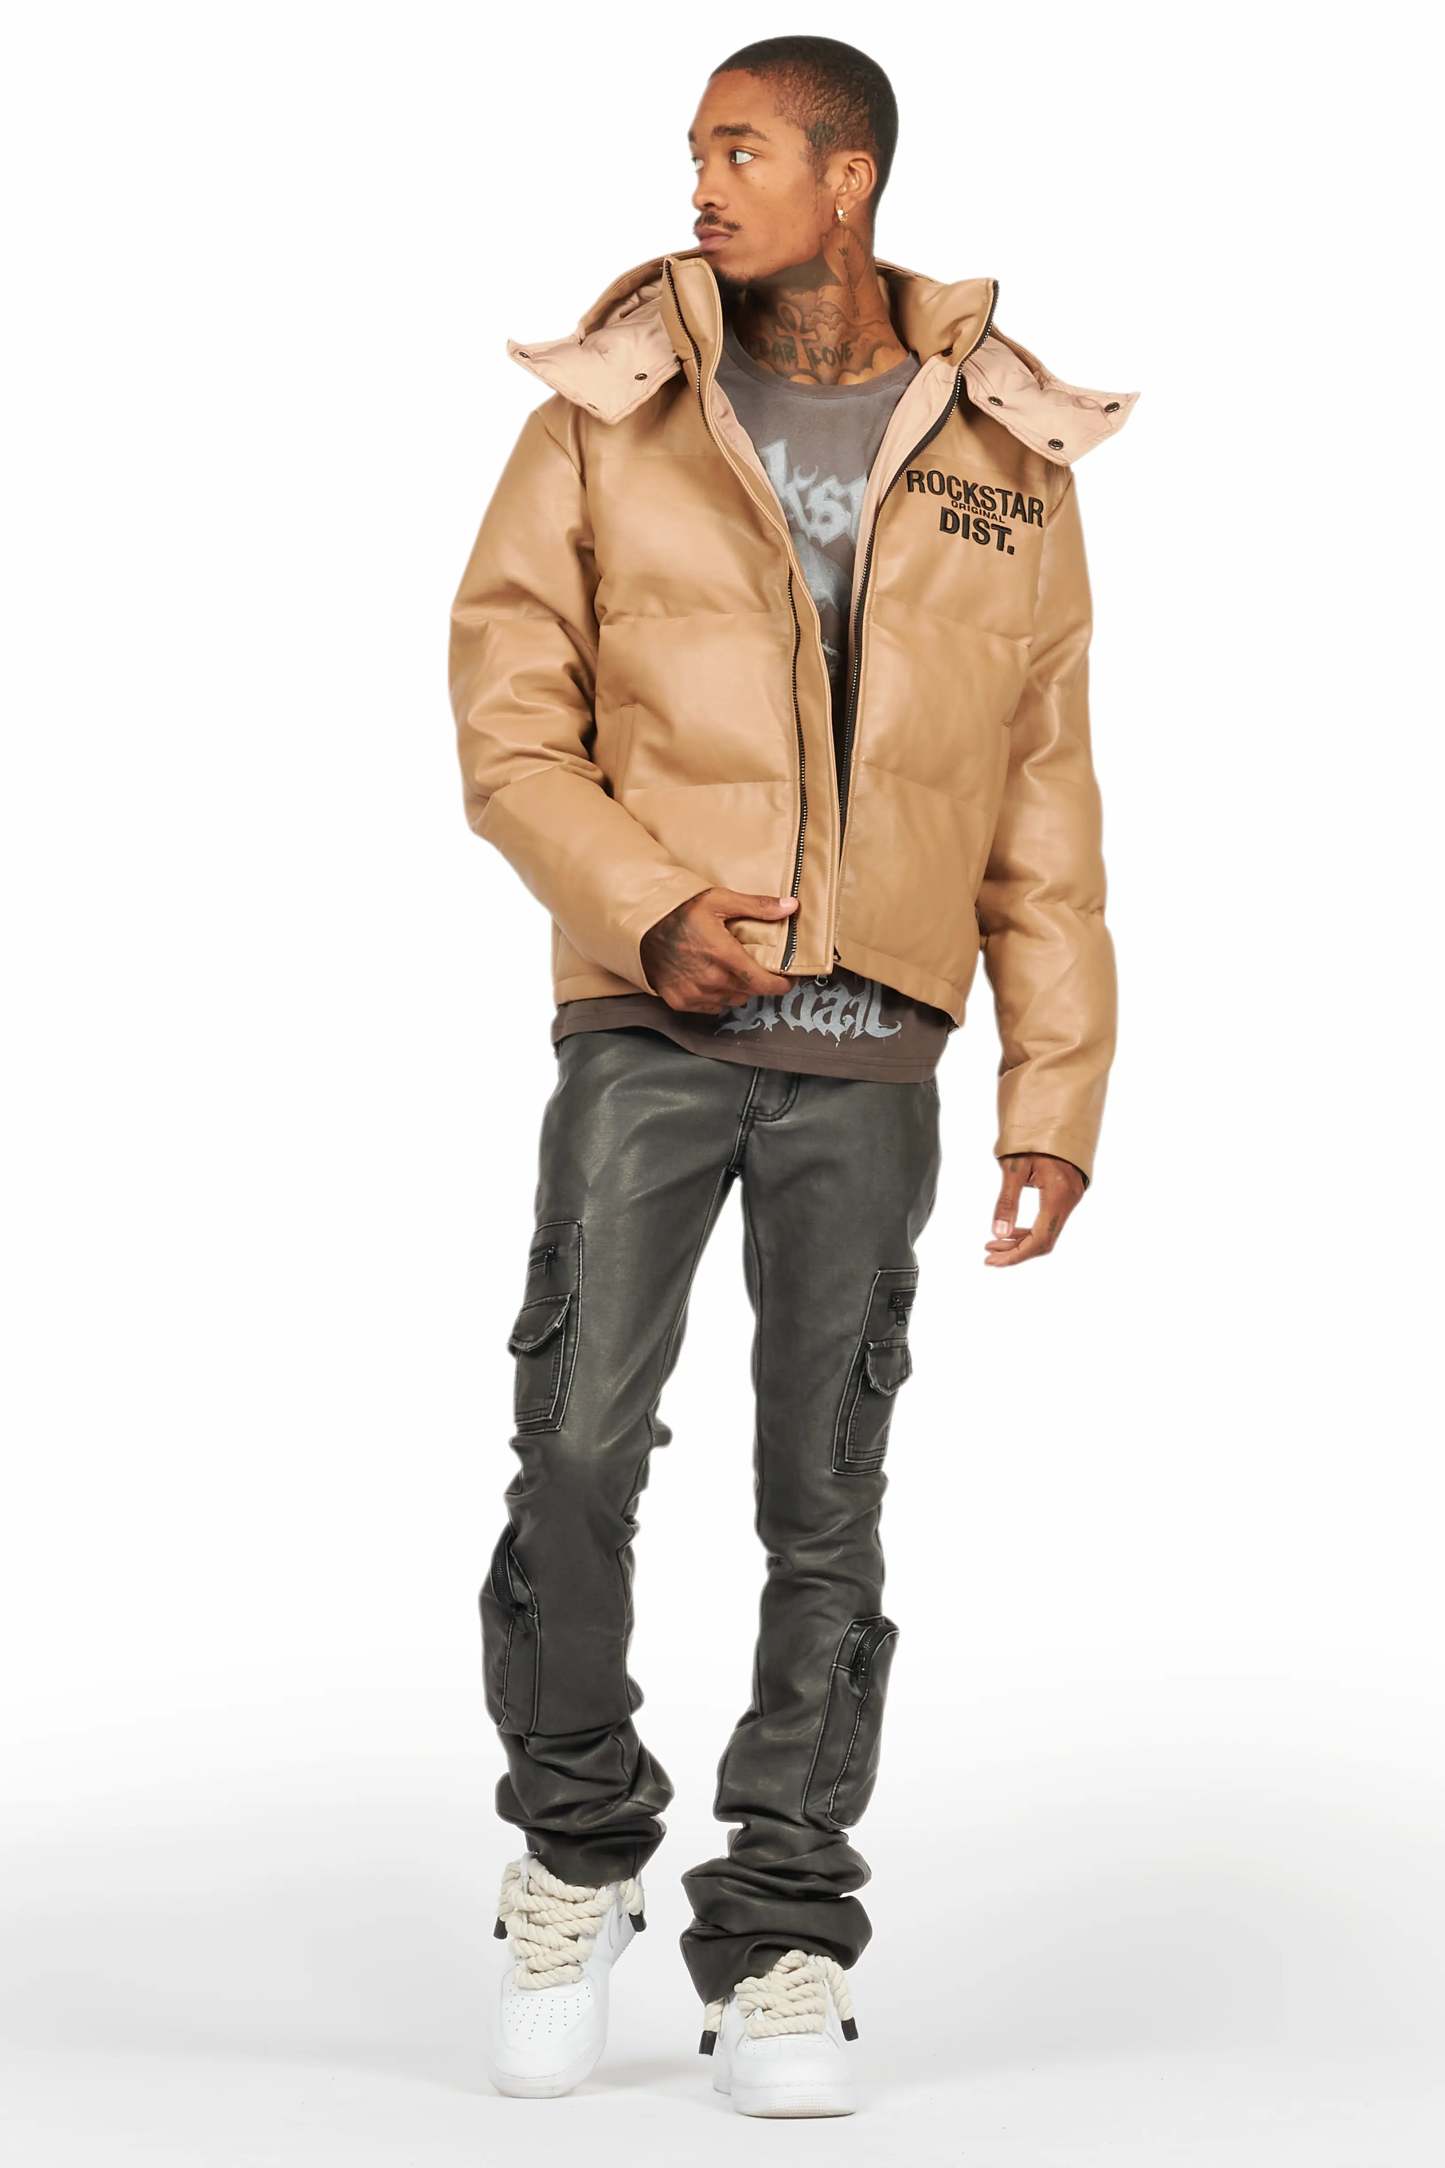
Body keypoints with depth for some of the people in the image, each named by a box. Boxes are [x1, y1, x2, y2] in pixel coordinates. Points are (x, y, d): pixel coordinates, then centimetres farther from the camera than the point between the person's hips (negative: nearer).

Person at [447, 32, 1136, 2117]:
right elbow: (508, 724, 1)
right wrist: (648, 910, -15)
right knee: (577, 1454, -10)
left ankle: (782, 1951, 13)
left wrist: (1059, 1088, 3)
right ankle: (577, 1853, 14)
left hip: (870, 1054, 1)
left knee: (825, 1508, 3)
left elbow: (1045, 803, 7)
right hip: (646, 1031, -1)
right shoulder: (609, 420, 3)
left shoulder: (1000, 460, 6)